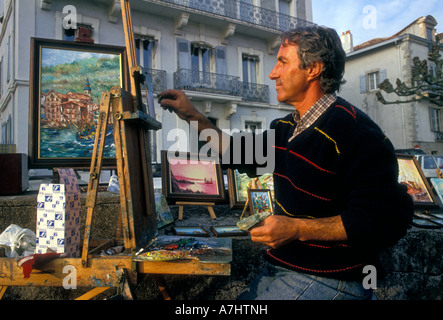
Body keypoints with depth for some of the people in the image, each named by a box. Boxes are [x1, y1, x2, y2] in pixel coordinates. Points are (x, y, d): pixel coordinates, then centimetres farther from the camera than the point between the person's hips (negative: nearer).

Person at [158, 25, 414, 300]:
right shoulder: (286, 128, 9)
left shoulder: (354, 130, -20)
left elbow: (387, 220, -24)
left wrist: (298, 229, -26)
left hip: (329, 280, -8)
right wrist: (195, 117, 15)